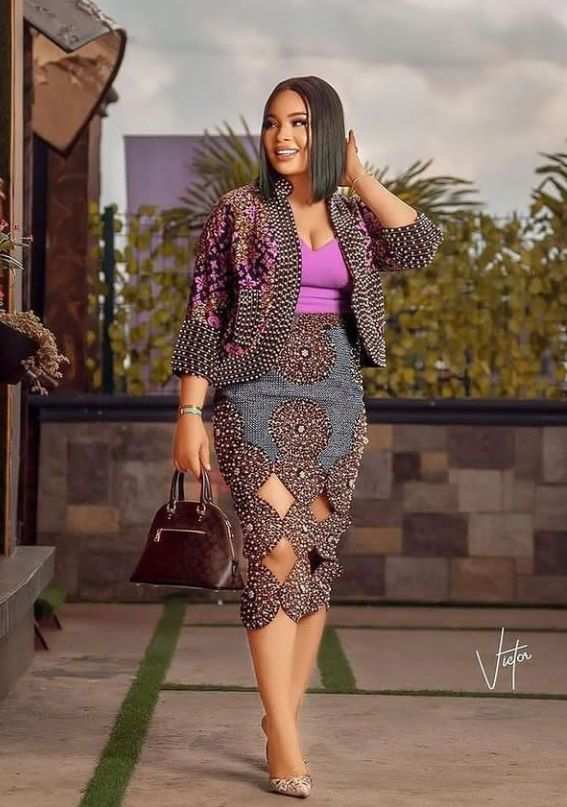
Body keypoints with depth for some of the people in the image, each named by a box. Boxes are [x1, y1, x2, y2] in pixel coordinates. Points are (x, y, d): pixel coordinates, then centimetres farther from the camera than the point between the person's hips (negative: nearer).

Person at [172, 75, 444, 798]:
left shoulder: (351, 217, 10)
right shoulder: (238, 210, -1)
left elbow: (420, 247, -9)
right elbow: (202, 317, -2)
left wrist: (355, 174, 0)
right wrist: (189, 414, -9)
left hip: (334, 402, 4)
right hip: (258, 399, -4)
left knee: (314, 562, 5)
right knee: (277, 553, -15)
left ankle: (283, 720, 17)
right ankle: (284, 740, -12)